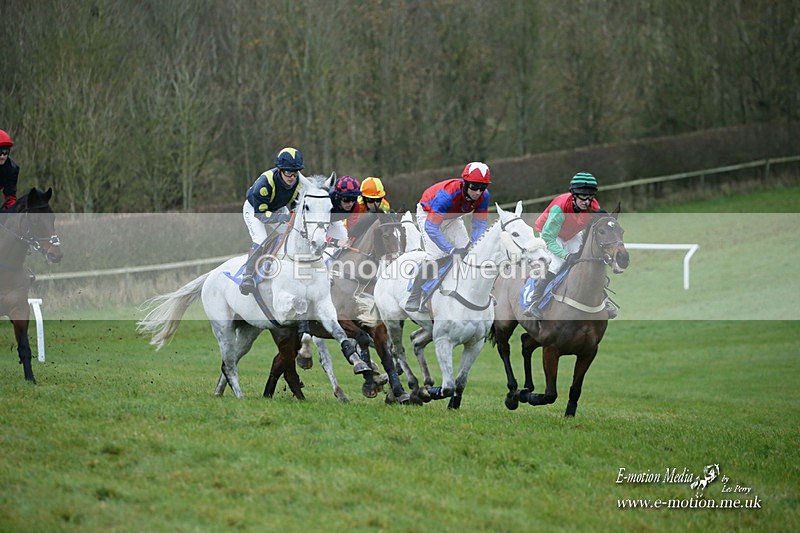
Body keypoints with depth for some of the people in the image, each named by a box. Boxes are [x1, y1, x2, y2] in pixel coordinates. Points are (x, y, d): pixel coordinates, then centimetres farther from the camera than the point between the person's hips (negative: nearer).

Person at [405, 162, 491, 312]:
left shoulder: (483, 196, -25)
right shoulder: (447, 194, -43)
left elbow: (479, 224, -14)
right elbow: (431, 227, -43)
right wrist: (451, 250, -47)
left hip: (451, 216, 6)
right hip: (428, 214, -6)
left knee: (466, 251, -4)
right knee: (435, 254, -22)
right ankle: (413, 299, -17)